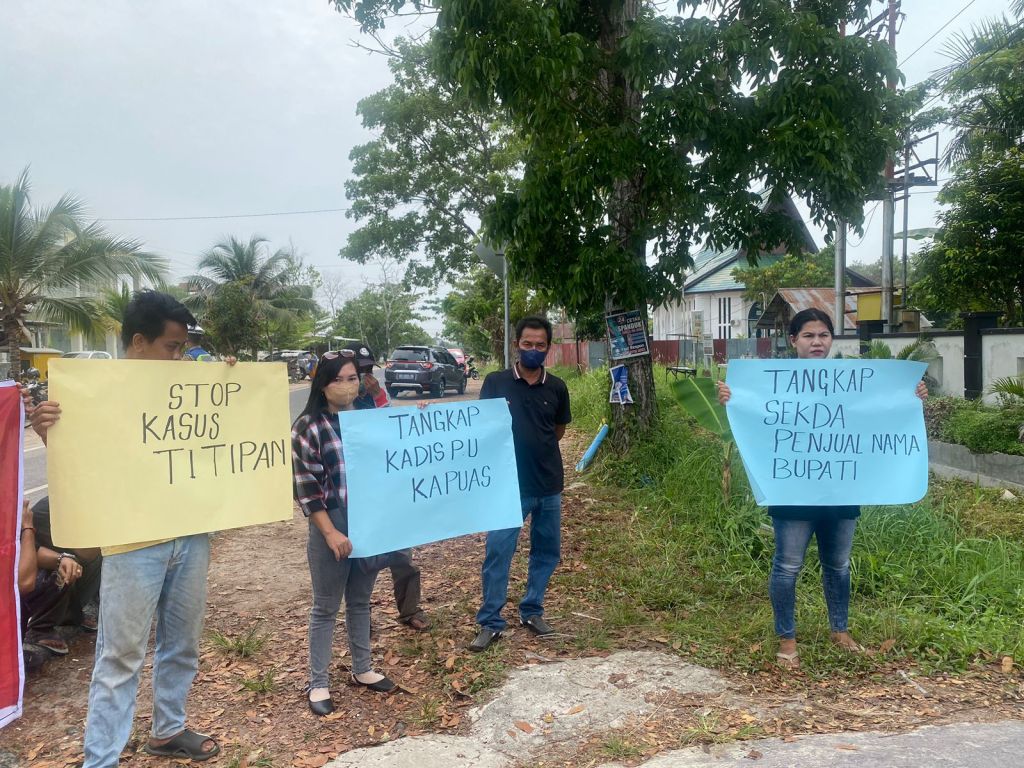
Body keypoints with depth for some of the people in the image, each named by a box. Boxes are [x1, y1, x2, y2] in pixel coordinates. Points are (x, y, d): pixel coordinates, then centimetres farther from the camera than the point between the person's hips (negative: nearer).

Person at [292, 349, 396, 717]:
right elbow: (306, 488, -12)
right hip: (331, 528, -5)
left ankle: (362, 670, 34)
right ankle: (318, 684, 21)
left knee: (360, 601, 19)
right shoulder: (308, 427, -10)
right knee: (326, 608, 8)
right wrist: (330, 532, -16)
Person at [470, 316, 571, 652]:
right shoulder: (496, 382, -6)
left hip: (548, 485, 3)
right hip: (509, 485, -3)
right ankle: (490, 622, 11)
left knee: (547, 552, 13)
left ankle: (532, 611, 30)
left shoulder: (557, 388, 1)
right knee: (497, 553, -2)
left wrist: (537, 448, 4)